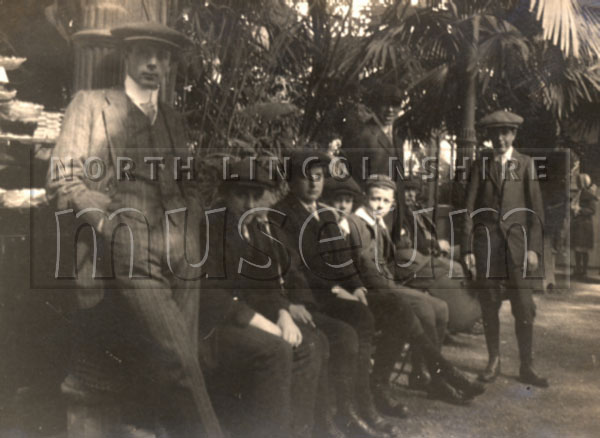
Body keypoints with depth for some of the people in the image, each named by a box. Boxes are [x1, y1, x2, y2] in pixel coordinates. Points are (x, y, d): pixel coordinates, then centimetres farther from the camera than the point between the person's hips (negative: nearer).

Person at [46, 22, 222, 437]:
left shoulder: (173, 119, 22)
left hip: (177, 259, 5)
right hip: (127, 258, -5)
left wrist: (188, 230, 8)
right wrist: (108, 222, -14)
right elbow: (63, 181, -1)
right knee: (177, 367, -15)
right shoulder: (91, 104, 7)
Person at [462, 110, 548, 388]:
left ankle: (526, 368, 10)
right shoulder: (480, 165, 8)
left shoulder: (526, 164, 7)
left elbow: (536, 209, 4)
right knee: (489, 307, 5)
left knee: (523, 308, -1)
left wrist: (534, 248, -5)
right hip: (486, 241, 1)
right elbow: (469, 209, 5)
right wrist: (467, 249, -2)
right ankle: (493, 362, 19)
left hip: (517, 239, -1)